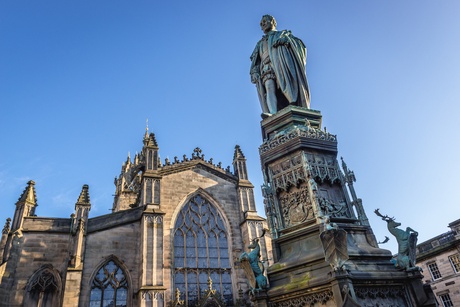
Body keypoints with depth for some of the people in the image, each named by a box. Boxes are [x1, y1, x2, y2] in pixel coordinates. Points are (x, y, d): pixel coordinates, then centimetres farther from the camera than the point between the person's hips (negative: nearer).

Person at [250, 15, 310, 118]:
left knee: (285, 86, -27)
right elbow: (255, 61, 23)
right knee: (270, 88, -26)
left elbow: (298, 43, 12)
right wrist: (254, 72, 3)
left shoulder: (283, 33, 30)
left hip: (282, 64, -1)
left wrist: (286, 40, -8)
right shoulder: (260, 43, 37)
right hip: (267, 67, 1)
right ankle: (273, 114, -46)